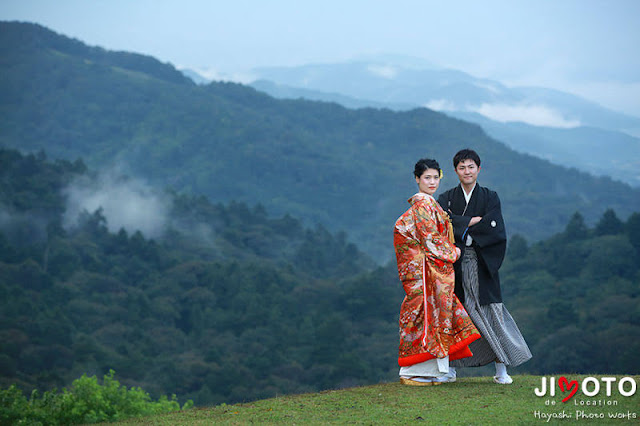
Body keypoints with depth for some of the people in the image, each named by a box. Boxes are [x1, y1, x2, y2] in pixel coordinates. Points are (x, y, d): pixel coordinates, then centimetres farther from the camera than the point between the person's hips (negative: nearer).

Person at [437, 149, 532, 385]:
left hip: (482, 264, -1)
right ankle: (450, 365, 11)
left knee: (491, 312, -6)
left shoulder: (489, 197, 6)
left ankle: (501, 370, -4)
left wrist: (461, 230, -9)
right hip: (455, 264, 1)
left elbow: (494, 228, -8)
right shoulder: (447, 198, 9)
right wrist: (472, 221, -15)